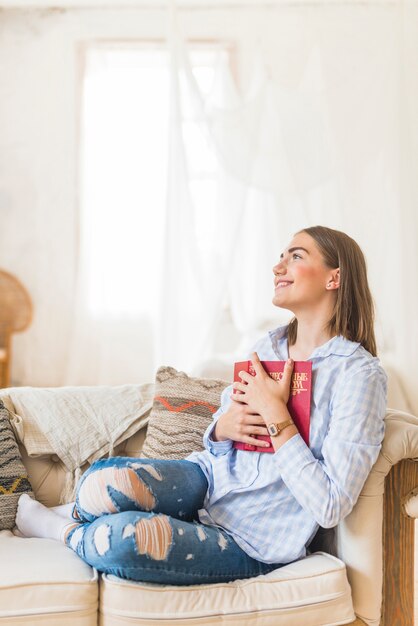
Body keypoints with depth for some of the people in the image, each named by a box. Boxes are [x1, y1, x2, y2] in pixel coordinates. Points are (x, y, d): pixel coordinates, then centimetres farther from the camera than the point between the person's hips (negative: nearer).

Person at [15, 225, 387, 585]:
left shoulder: (359, 372, -16)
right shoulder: (270, 345, 6)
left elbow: (331, 507, -21)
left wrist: (275, 413, -22)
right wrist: (222, 428, -9)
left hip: (254, 544, -5)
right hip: (212, 478, 6)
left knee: (121, 539, -29)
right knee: (106, 479, -25)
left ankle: (63, 529, 6)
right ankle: (77, 515, 12)